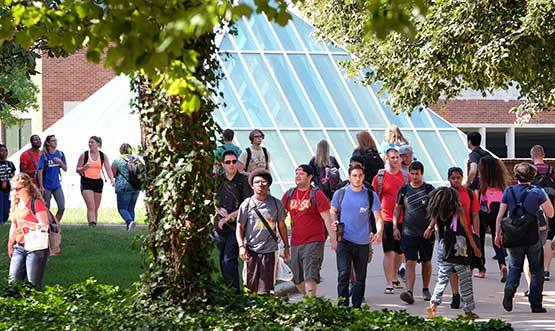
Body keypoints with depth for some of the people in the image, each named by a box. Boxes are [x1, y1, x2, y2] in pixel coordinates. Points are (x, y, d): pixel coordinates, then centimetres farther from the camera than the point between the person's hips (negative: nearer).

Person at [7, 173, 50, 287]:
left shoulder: (36, 203, -11)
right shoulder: (16, 204, 12)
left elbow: (44, 226, -18)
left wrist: (26, 223, -32)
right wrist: (10, 245, 24)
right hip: (19, 247, 7)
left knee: (34, 284, -6)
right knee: (13, 281, -1)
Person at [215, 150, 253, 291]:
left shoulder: (244, 180, -3)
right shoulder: (217, 180, 11)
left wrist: (229, 217, -9)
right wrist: (219, 209, -3)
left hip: (236, 225, -5)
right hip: (220, 225, 5)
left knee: (229, 259, -15)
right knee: (222, 259, 6)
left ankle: (234, 290, -9)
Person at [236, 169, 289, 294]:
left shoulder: (276, 204, 6)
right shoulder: (247, 204, 3)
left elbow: (281, 225, 16)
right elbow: (240, 227, 6)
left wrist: (286, 247, 15)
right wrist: (241, 246, -8)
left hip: (269, 251, 0)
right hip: (251, 250, 0)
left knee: (266, 287, -2)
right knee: (250, 287, 2)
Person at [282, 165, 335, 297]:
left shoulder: (317, 195, -5)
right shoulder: (289, 194, 10)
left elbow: (327, 218, -6)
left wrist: (333, 240, -9)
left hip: (314, 242, -6)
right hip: (295, 243, 6)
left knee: (310, 276, -14)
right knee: (297, 278, 12)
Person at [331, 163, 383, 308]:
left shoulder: (371, 196, 3)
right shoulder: (340, 194, 3)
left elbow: (378, 218, 2)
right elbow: (333, 212, 16)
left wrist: (379, 233, -17)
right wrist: (334, 223, -5)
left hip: (363, 242, 2)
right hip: (344, 240, -2)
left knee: (360, 278, 9)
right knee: (343, 274, -15)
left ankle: (356, 308, 20)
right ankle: (342, 306, -15)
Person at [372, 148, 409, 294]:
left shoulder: (406, 177, 7)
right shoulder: (379, 177, 0)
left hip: (403, 220, 3)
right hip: (387, 219, -3)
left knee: (400, 252, 12)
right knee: (389, 252, -10)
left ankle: (394, 277, 33)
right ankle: (389, 284, -9)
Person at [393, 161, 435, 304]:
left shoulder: (429, 189, 1)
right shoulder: (404, 189, 5)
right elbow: (397, 209, 12)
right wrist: (395, 227, 4)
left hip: (426, 233, 0)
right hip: (409, 232, 0)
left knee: (426, 262, 11)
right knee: (410, 262, -11)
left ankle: (426, 289, 27)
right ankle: (409, 292, -18)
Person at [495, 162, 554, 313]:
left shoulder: (509, 192, -2)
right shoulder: (537, 192, -7)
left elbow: (500, 216, 0)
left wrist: (498, 234, 10)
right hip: (533, 237, -2)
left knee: (515, 267, 19)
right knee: (536, 270, 11)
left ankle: (510, 288, -11)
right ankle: (536, 304, 9)